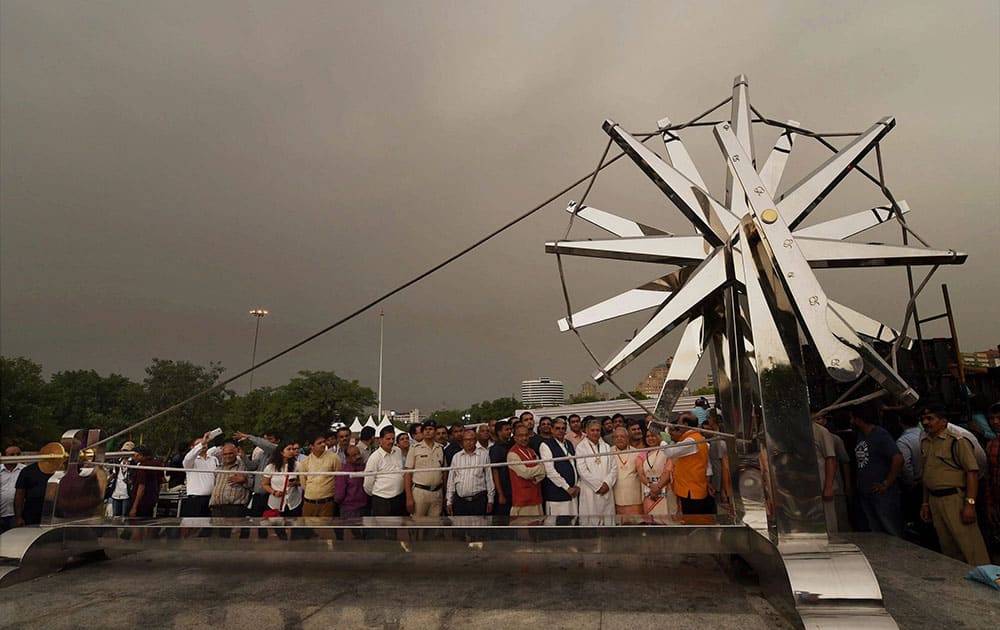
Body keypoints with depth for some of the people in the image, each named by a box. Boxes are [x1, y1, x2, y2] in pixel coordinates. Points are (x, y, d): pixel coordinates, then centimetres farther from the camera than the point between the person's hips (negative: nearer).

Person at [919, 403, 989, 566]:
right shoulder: (925, 443, 13)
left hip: (955, 499, -7)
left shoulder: (957, 440, -9)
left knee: (970, 546, -6)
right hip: (934, 500, 7)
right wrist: (925, 503, 17)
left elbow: (972, 472, -13)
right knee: (948, 549, 14)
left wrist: (970, 503, -19)